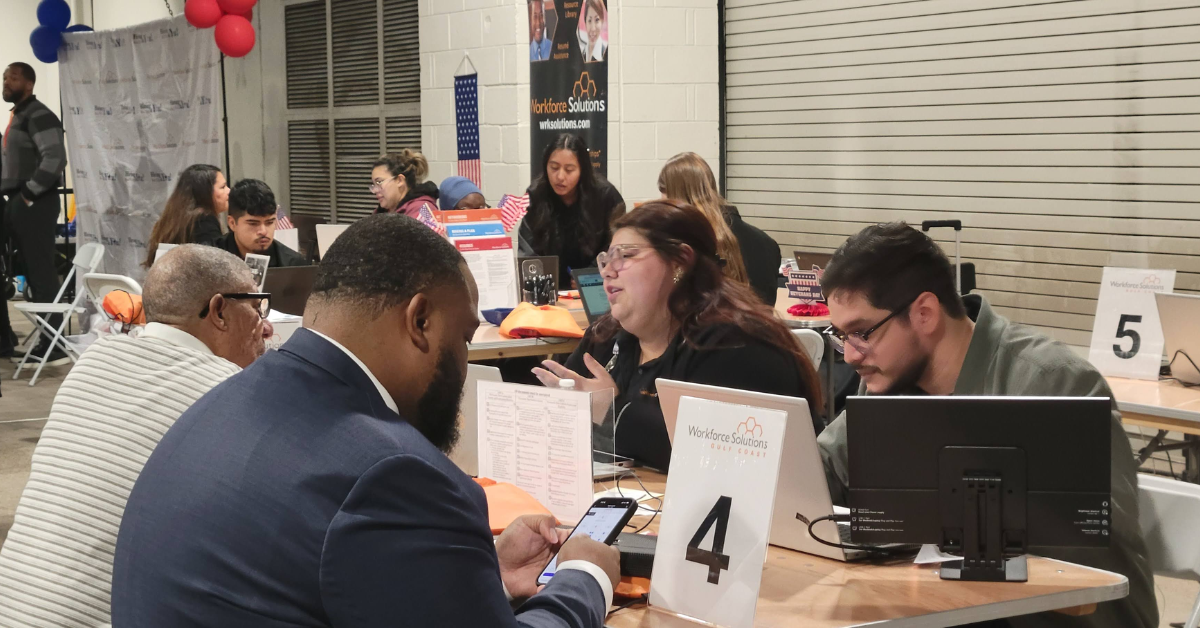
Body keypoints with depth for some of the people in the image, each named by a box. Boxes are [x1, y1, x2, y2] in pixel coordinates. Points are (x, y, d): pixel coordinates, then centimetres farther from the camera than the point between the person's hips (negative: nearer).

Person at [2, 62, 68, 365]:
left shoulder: (39, 116, -11)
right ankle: (46, 341, 13)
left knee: (41, 272, -9)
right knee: (33, 273, 9)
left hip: (34, 203, -10)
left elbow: (55, 159, -23)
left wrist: (30, 192, -18)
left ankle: (53, 346, -8)